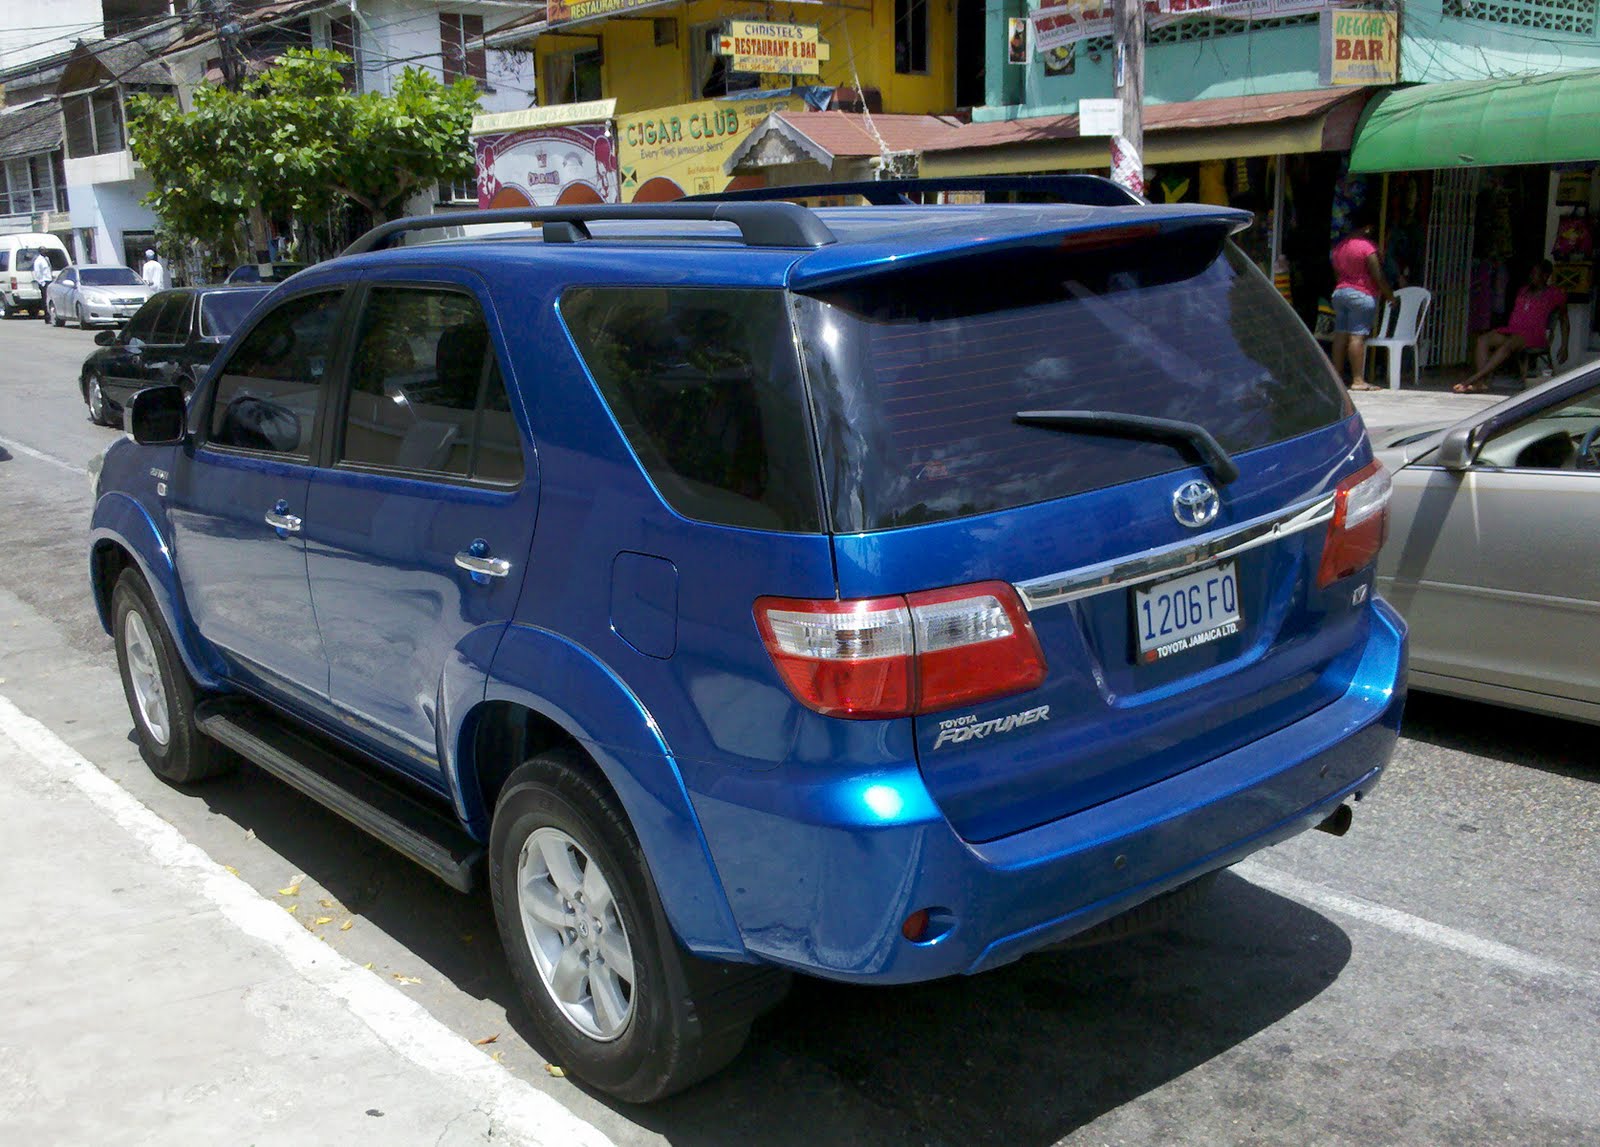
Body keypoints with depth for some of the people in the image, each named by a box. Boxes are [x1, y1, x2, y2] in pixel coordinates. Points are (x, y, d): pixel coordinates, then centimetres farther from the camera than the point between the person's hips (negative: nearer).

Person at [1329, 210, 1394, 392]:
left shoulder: (1340, 245, 13)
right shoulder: (1367, 246, -11)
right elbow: (1377, 275, -11)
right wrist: (1389, 294, 0)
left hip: (1339, 292, 8)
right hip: (1362, 295, -8)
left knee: (1340, 335, 7)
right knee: (1357, 336, -10)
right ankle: (1358, 380, -12)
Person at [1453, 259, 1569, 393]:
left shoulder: (1555, 295, 10)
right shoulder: (1523, 291, 25)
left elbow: (1564, 321, 14)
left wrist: (1564, 348, 7)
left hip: (1533, 335, -6)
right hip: (1512, 330, 6)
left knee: (1508, 344, -38)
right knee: (1483, 339, -24)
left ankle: (1472, 379, -50)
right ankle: (1481, 382, -40)